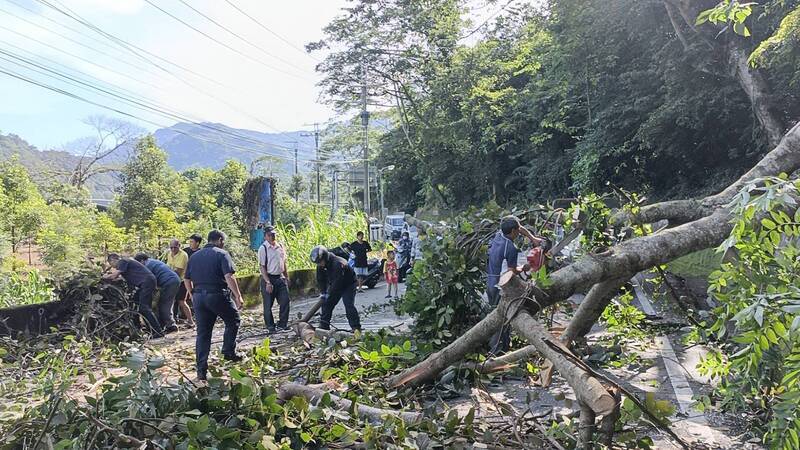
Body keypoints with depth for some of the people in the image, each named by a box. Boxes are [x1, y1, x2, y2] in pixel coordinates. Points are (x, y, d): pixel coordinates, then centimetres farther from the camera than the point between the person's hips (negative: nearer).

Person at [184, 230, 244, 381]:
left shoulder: (194, 256, 14)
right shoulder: (222, 254, -5)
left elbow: (186, 280, 15)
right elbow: (229, 277, -16)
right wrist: (238, 296, -14)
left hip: (199, 296, 6)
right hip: (218, 295, -5)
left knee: (203, 333, 9)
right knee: (233, 321, 19)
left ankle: (201, 370, 8)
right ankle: (228, 352, 15)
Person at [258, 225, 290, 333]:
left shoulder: (280, 247, 8)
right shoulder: (263, 248, -9)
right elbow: (262, 267, -12)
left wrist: (287, 277, 15)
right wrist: (268, 282, -17)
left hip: (280, 278, 5)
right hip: (268, 278, -5)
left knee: (285, 301, 4)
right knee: (268, 305, 4)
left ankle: (283, 324, 16)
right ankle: (270, 326, 17)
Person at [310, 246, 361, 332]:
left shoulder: (338, 263, -36)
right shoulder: (320, 266, -11)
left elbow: (337, 281, -33)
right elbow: (320, 279, 1)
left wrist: (329, 294, -26)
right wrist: (323, 293, -7)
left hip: (348, 285, -8)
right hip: (335, 285, 8)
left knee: (349, 305, -19)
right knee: (326, 303, 3)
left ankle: (356, 327, -16)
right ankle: (323, 326, 11)